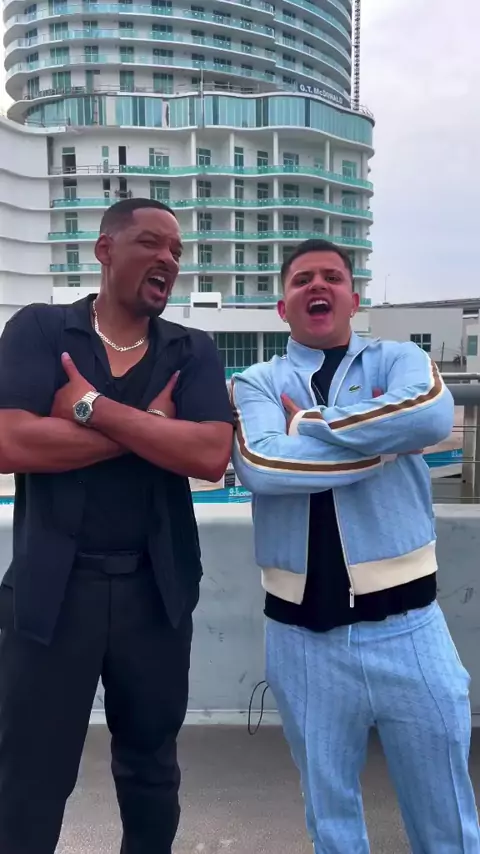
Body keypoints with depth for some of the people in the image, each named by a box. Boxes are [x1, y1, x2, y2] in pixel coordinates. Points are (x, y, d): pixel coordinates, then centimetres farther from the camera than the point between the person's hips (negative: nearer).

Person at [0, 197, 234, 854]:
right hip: (53, 587, -2)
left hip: (156, 589, 3)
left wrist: (93, 407, -17)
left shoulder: (193, 352, 3)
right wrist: (151, 423, -14)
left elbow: (211, 455, -13)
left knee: (151, 766, 22)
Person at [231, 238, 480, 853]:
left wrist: (308, 424, -13)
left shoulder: (399, 360, 4)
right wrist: (385, 440, -14)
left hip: (406, 626, 0)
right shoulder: (257, 383, 2)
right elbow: (260, 465, -18)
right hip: (301, 635, 1)